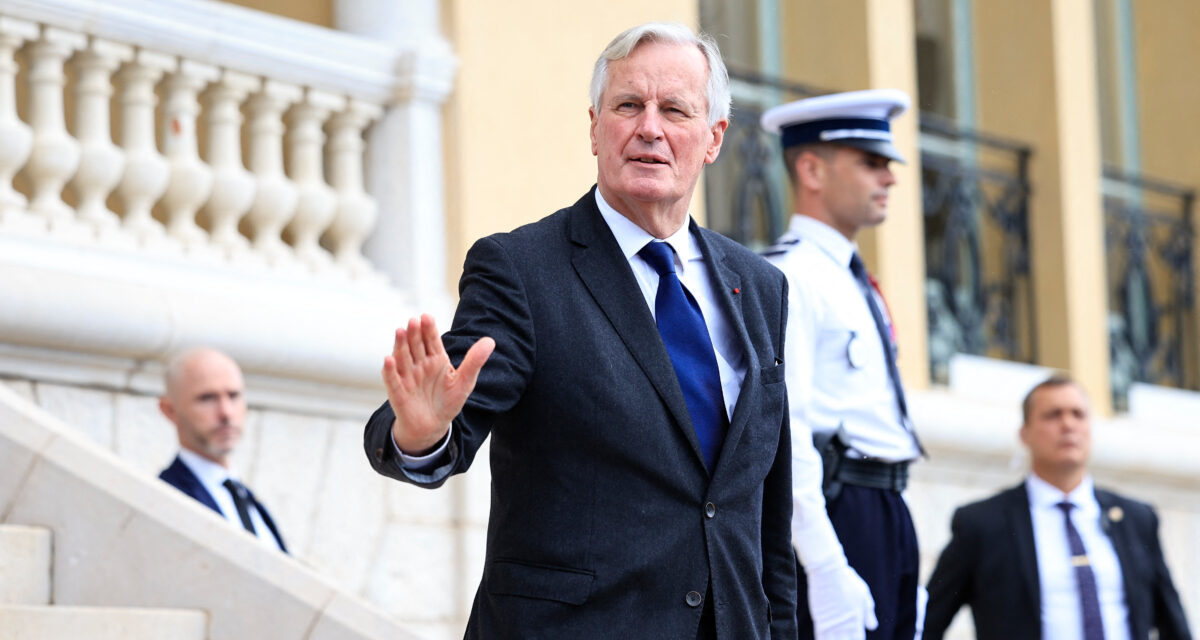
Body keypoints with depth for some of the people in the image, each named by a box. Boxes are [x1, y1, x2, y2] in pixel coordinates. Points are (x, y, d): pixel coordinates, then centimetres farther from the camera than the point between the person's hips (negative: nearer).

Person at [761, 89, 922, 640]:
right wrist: (826, 570, -24)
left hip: (888, 514, 10)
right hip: (833, 514, -9)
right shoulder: (784, 278, -8)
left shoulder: (854, 284, 22)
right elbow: (782, 429, -18)